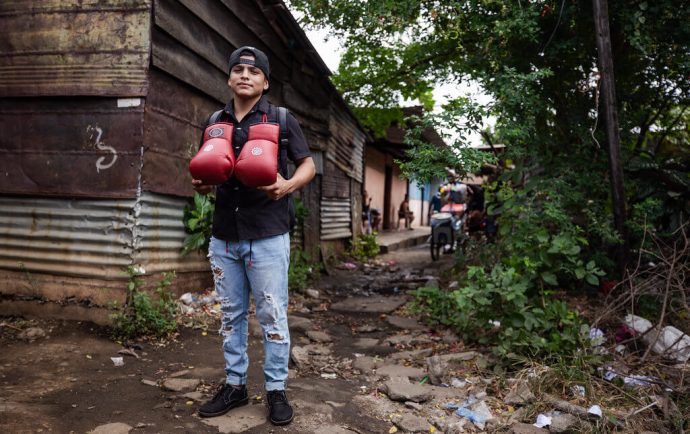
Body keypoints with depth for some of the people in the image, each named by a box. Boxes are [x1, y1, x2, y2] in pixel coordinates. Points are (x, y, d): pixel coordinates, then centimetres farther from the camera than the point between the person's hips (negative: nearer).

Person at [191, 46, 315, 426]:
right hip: (223, 237, 4)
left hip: (267, 237, -4)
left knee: (272, 316, 3)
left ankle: (276, 390, 17)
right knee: (231, 315, 13)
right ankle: (235, 385, 27)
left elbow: (308, 165, 2)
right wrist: (200, 185, -5)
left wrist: (288, 186, -18)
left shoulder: (281, 119, 0)